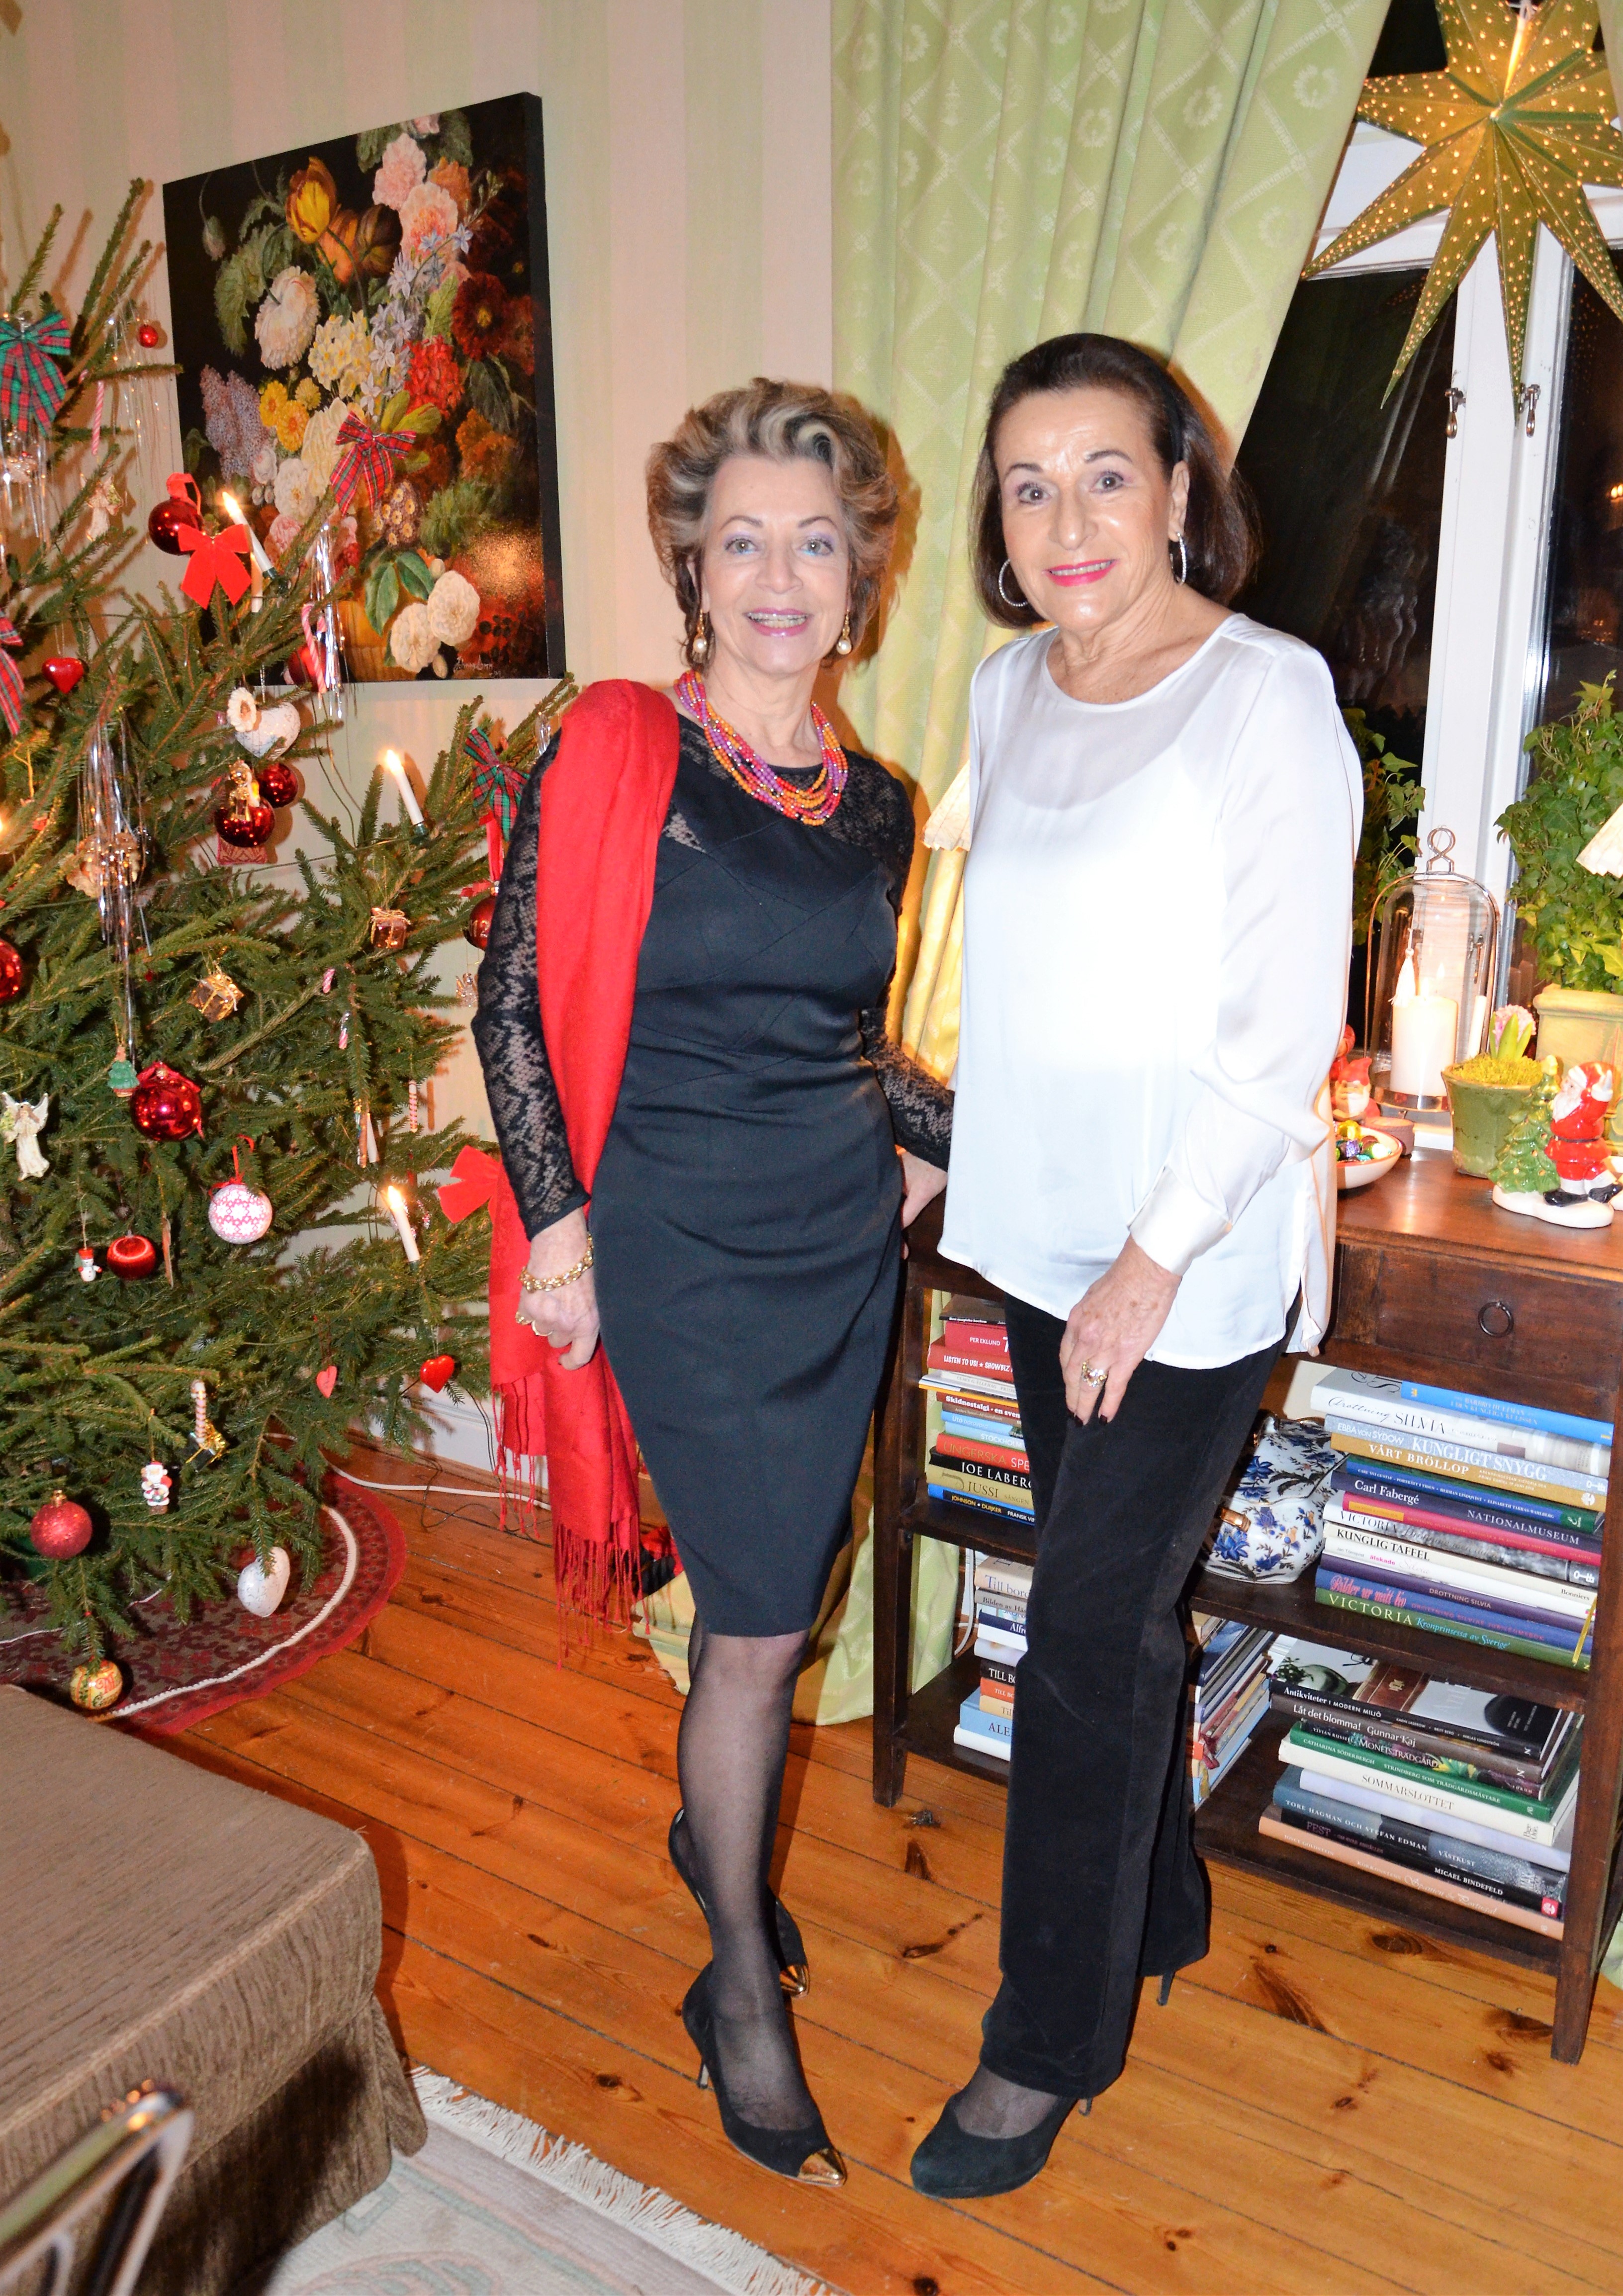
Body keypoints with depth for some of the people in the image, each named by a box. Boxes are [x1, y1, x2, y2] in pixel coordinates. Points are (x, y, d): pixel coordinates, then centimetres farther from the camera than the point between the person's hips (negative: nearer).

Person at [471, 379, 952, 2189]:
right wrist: (557, 1225, -11)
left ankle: (710, 1823, 44)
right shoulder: (611, 756, -9)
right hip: (688, 1246, -5)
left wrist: (927, 1138, 5)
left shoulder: (877, 806, 7)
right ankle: (741, 1986, 22)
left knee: (769, 1592, 16)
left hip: (846, 1242, 5)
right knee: (762, 1616, 0)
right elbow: (512, 1002, -8)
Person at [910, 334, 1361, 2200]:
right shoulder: (1007, 692, 8)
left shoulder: (1266, 698, -13)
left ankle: (1051, 2042, 21)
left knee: (1088, 1640, 1)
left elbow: (1286, 1024, -15)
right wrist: (971, 1154, 14)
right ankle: (1160, 1910, 41)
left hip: (1195, 1253, -6)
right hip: (1042, 1231, 6)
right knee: (1119, 1604, 19)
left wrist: (1159, 1255, -16)